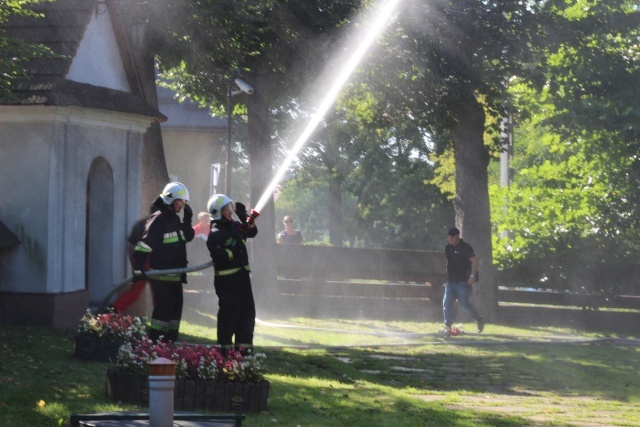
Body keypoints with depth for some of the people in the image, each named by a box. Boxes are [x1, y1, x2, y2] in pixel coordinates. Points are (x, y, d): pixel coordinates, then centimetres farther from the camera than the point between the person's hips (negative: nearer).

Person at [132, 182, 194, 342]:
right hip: (161, 274, -9)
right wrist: (139, 267, -29)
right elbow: (144, 243, -21)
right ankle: (153, 341, -10)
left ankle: (170, 341, 20)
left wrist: (187, 220, 8)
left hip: (175, 274, 9)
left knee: (176, 307, 12)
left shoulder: (175, 219, 15)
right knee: (163, 308, -13)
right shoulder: (158, 219, -13)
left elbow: (188, 237, 26)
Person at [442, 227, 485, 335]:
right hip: (451, 281, 7)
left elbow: (474, 261, -13)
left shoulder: (465, 247, -10)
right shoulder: (448, 248, 12)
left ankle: (479, 319, 16)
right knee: (446, 303, -4)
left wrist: (472, 276, -20)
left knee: (464, 302, -7)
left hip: (463, 281, -7)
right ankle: (448, 326, -1)